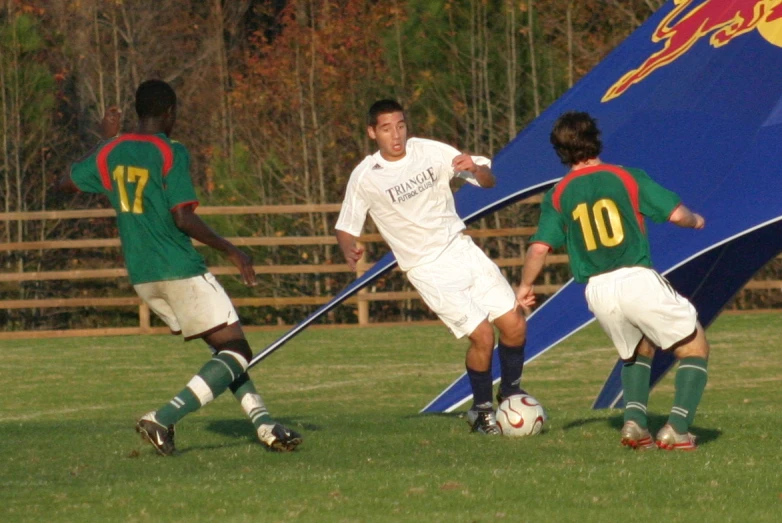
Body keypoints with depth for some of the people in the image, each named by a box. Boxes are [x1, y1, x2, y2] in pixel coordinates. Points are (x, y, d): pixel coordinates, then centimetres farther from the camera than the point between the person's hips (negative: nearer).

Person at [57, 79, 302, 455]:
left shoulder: (110, 153, 7)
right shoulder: (171, 153, -11)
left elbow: (66, 183, 24)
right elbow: (183, 218, -19)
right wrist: (231, 251, -9)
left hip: (142, 277, 8)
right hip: (180, 270, -8)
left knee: (224, 348, 18)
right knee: (236, 352, -5)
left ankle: (264, 424, 11)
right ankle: (162, 419, -18)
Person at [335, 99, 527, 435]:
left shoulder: (431, 152, -1)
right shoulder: (364, 178, -8)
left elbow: (489, 181, 3)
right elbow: (346, 228, 1)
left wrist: (475, 169, -21)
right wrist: (349, 250, -22)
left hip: (462, 251, 4)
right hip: (429, 270, -4)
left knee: (514, 326, -4)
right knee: (482, 335, -15)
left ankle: (510, 391, 22)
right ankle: (481, 411, 7)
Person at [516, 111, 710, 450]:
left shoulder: (558, 195, 9)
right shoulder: (627, 178, 2)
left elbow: (539, 247, 1)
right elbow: (676, 213, -1)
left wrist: (525, 286, 18)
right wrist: (695, 220, 23)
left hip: (597, 290, 4)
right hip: (638, 279, -4)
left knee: (638, 352, 29)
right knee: (694, 348, 9)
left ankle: (634, 420, 7)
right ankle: (678, 428, -9)